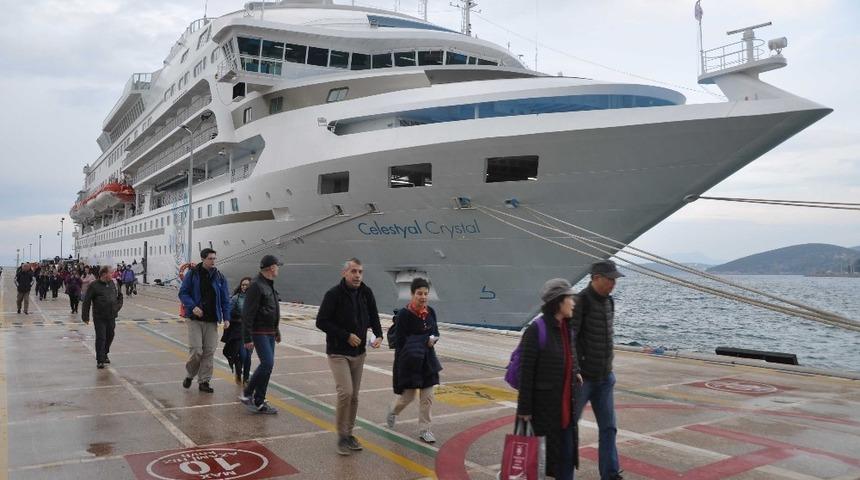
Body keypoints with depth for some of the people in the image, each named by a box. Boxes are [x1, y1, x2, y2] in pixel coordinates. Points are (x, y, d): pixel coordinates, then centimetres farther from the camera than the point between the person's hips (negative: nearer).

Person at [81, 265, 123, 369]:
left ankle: (105, 354, 36)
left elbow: (117, 296, 22)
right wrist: (85, 316, -9)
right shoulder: (94, 286, -10)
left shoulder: (112, 283, 7)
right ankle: (100, 360, 4)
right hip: (99, 318, -5)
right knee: (101, 338, -4)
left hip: (111, 317, 6)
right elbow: (87, 301, -8)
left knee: (110, 337, 14)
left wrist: (117, 306, 12)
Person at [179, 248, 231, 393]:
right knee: (196, 350, -8)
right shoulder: (192, 274, -1)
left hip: (212, 321, 3)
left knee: (209, 352, 2)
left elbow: (225, 299, 9)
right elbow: (183, 293, -1)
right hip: (195, 319, -3)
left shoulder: (219, 277, 7)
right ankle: (189, 375, 19)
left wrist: (226, 318, 0)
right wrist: (193, 307, -17)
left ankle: (204, 381, 14)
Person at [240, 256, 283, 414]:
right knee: (267, 363, -15)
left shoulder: (269, 285, 15)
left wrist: (276, 331, 26)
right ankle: (248, 393, -2)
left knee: (266, 365, 9)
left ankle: (259, 401, 16)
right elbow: (247, 314, -19)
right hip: (259, 333, -10)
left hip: (269, 333, 10)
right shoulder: (256, 286, -16)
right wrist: (247, 338, -21)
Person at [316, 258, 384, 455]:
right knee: (345, 392, -15)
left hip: (359, 353, 5)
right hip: (338, 353, -5)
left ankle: (349, 433, 25)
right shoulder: (334, 294, -15)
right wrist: (346, 336, -18)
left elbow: (373, 316, 12)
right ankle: (342, 437, 1)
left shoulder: (366, 293, 0)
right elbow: (321, 322, -15)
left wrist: (378, 335, -7)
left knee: (354, 396, 11)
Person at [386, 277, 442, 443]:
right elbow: (400, 341, -14)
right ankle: (393, 410, 39)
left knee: (427, 397, 6)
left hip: (427, 360, 5)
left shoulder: (430, 312, -1)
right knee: (407, 396, 7)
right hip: (409, 361, -5)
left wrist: (433, 339, -10)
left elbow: (436, 331, 12)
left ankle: (424, 430, 18)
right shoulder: (404, 314, -16)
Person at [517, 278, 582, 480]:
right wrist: (524, 409, -15)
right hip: (543, 405, -7)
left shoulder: (567, 328, 6)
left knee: (567, 452, 12)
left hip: (565, 405, 7)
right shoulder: (536, 329, -17)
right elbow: (526, 372, -16)